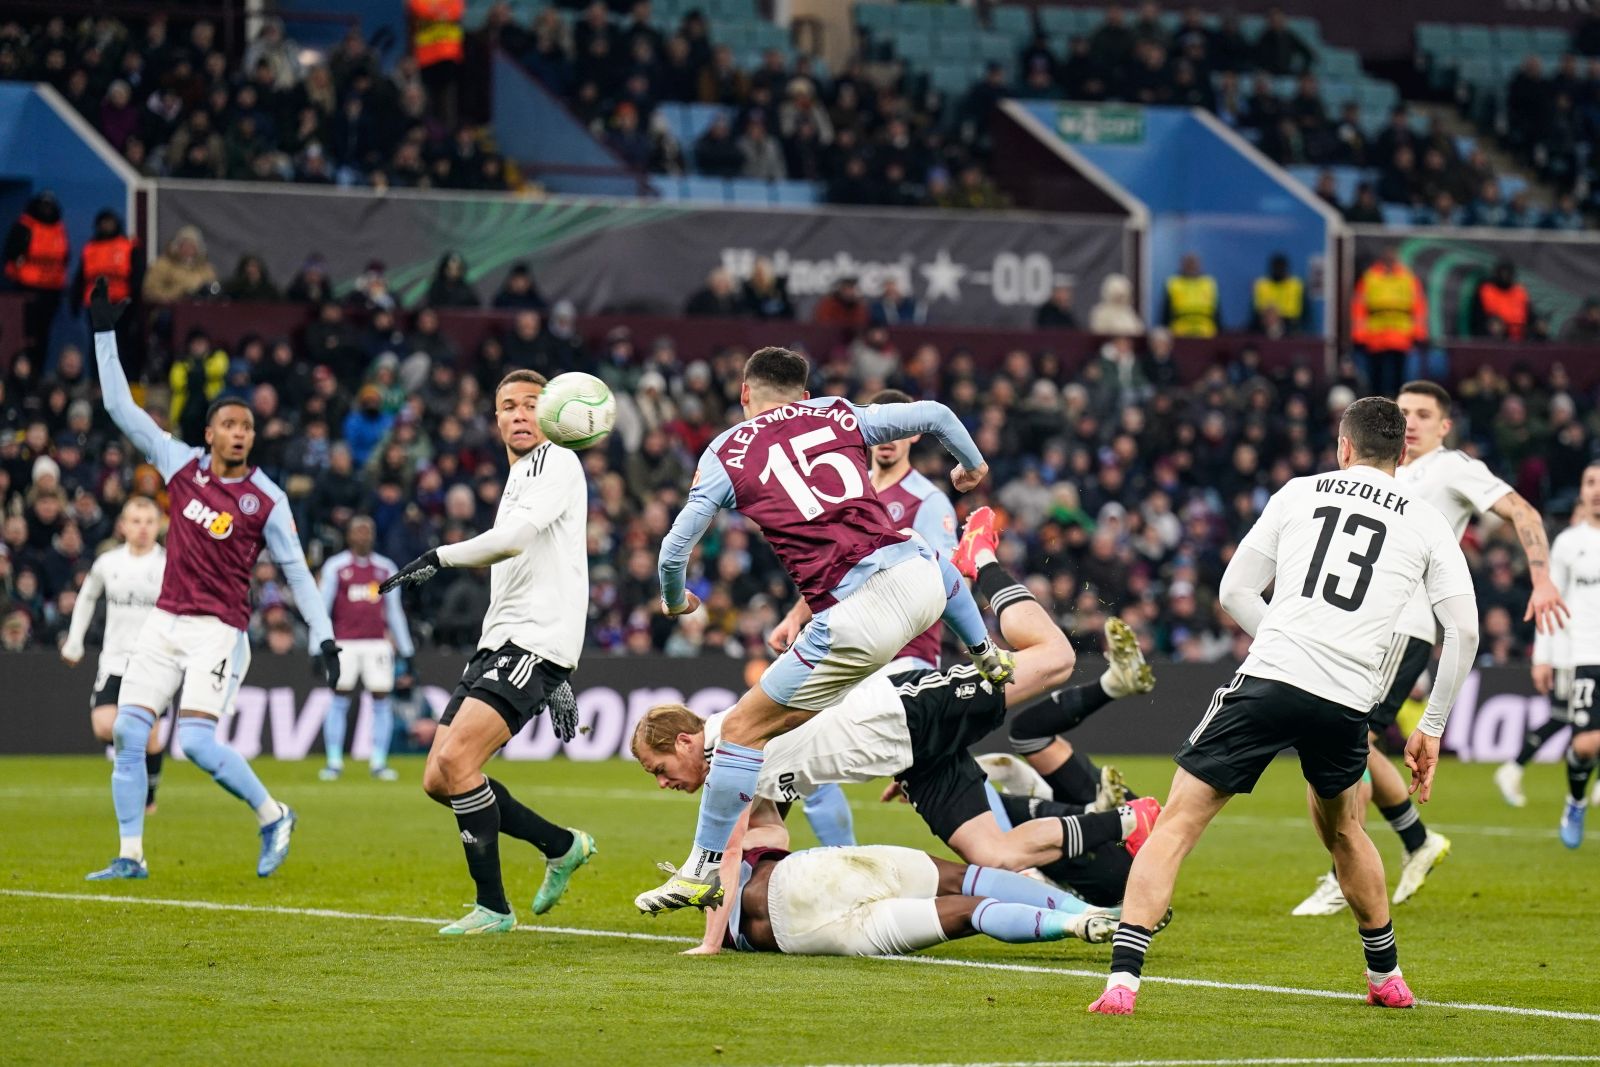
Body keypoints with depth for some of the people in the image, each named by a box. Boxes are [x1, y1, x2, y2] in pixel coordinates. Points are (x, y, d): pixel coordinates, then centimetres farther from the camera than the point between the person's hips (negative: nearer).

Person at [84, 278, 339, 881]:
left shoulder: (266, 501, -5)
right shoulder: (181, 466, 4)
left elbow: (296, 569, 1)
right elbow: (121, 409, 8)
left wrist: (322, 635, -4)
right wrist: (105, 335, 5)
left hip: (219, 631, -5)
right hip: (165, 622, 5)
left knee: (197, 742, -17)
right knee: (127, 732, -4)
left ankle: (272, 816, 6)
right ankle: (130, 855, 3)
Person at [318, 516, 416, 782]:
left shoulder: (386, 568, 11)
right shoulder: (335, 567, 3)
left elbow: (394, 612, 16)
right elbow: (322, 608, 3)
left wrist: (406, 651, 13)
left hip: (377, 643, 2)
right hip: (344, 643, -2)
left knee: (381, 701, -2)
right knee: (339, 699, -4)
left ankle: (379, 762, 5)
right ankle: (334, 762, 0)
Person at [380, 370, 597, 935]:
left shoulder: (557, 463, -4)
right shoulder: (516, 482, 26)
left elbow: (516, 536, -22)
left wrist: (438, 558, -19)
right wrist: (556, 681, 28)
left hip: (534, 643, -10)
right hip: (497, 645, 10)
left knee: (456, 760, -21)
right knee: (438, 780, 5)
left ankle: (493, 907, -12)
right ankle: (562, 846, 21)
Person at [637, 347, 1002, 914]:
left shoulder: (726, 452, 8)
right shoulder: (839, 416, 16)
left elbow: (674, 549, 5)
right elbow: (935, 414, 20)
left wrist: (675, 601, 28)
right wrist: (973, 465, 41)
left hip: (857, 620, -5)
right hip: (919, 576, 5)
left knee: (744, 729, 8)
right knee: (933, 550, 44)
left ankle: (705, 871, 11)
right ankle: (989, 655, 53)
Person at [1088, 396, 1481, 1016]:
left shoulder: (1299, 493, 13)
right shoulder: (1427, 523, 13)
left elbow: (1234, 592, 13)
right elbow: (1463, 629, 8)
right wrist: (1431, 729, 16)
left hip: (1267, 683, -2)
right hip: (1346, 704, 2)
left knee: (1177, 822, 1)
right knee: (1342, 830, 30)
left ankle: (1122, 979, -11)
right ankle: (1387, 978, 40)